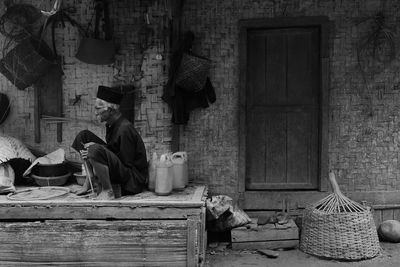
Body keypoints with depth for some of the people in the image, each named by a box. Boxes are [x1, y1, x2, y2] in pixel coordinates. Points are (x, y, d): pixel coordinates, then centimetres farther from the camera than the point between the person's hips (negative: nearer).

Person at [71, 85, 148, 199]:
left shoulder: (125, 129, -24)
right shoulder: (110, 125, 3)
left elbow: (126, 163, -22)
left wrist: (95, 150, -18)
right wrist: (91, 153, -5)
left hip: (133, 178, -10)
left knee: (95, 150, -34)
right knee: (84, 135, 8)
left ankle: (108, 192, -18)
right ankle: (90, 179, 5)